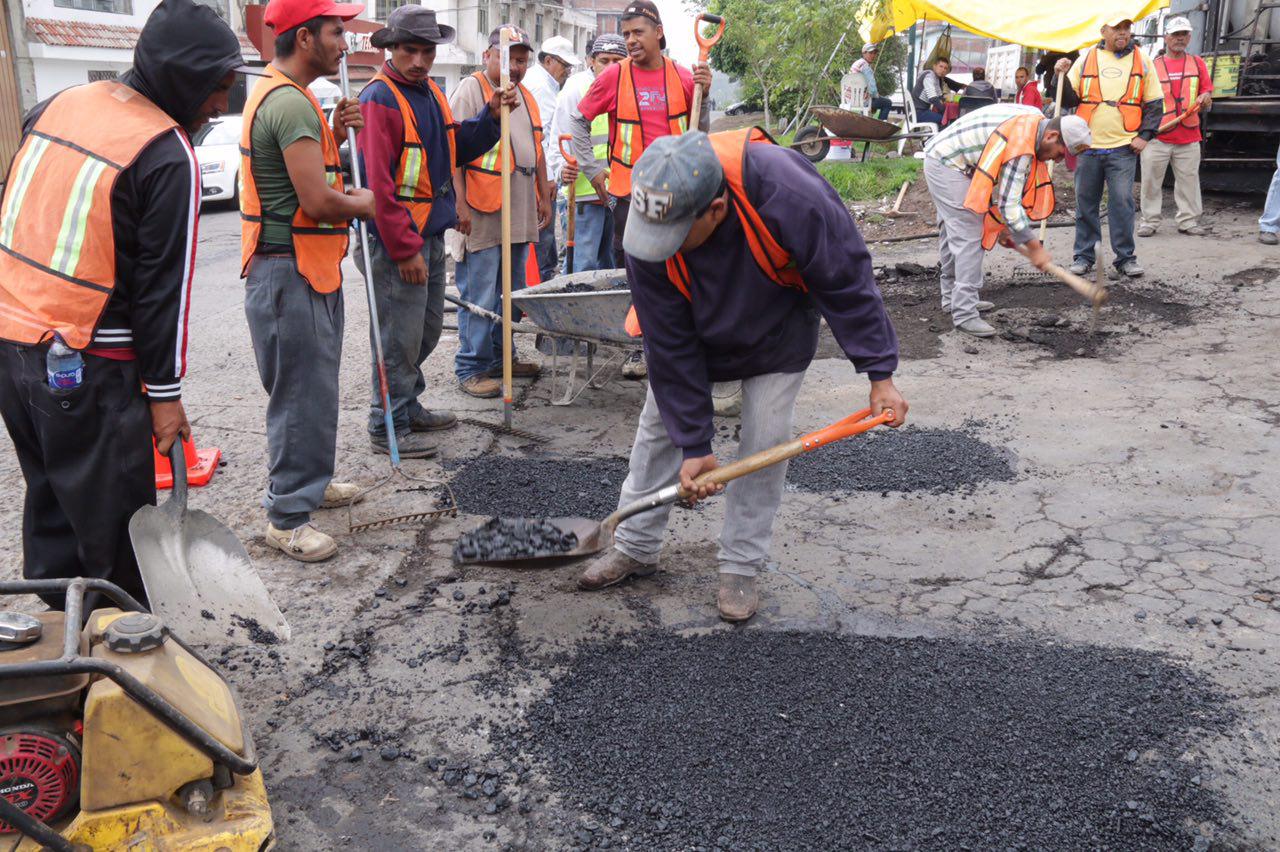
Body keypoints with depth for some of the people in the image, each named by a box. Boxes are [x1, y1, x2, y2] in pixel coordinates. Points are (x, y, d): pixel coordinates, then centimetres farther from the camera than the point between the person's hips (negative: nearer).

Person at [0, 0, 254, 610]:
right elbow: (164, 285, -14)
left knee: (51, 506, 19)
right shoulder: (168, 155, -15)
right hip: (88, 370, -8)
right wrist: (165, 392, -8)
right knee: (114, 527, 2)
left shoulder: (58, 105, 9)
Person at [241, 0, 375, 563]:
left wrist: (334, 135, 7)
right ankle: (287, 517, 5)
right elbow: (318, 203, -25)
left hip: (308, 268, 11)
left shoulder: (277, 94, 15)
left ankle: (307, 480, 37)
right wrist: (362, 204, -5)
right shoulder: (291, 103, -19)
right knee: (302, 393, -4)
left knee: (312, 386, 21)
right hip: (290, 271, -11)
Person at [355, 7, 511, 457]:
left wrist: (491, 117, 3)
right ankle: (387, 427, 10)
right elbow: (378, 184, -21)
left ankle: (409, 407, 33)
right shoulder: (380, 99, -16)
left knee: (426, 329, 18)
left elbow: (457, 149, 20)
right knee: (400, 337, -2)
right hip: (396, 241, -9)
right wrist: (405, 250, -21)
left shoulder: (430, 92, 12)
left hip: (430, 234, 9)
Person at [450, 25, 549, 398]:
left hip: (521, 213, 8)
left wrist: (544, 197, 22)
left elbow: (536, 149, 26)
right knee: (479, 294, -5)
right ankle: (471, 368, 2)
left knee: (510, 291, 13)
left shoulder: (526, 96, 19)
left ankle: (500, 357, 24)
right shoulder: (471, 89, -6)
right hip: (482, 212, -8)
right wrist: (460, 203, -19)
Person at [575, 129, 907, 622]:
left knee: (764, 442, -6)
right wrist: (694, 445, -22)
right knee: (659, 429, 4)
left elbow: (847, 281, -28)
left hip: (777, 336, -2)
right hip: (694, 331, 2)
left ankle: (740, 567, 10)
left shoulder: (789, 193, -43)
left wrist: (880, 375, -25)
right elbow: (670, 348, -25)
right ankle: (635, 548, 21)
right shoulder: (647, 235, -34)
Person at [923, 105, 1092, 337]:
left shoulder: (1035, 120, 2)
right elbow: (1009, 204, -27)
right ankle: (964, 314, -12)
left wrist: (1005, 225, 8)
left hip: (943, 159, 11)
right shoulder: (1020, 146, -28)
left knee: (953, 231, 20)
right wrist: (1034, 247, -20)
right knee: (969, 237, -13)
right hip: (946, 165, -11)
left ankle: (953, 298, 33)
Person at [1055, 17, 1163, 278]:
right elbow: (1069, 100, 7)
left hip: (1124, 148, -1)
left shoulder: (1141, 60, 7)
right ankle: (1084, 256, 16)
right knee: (1086, 203, 6)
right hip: (1088, 146, 1)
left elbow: (1154, 103, 9)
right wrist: (1063, 77, -9)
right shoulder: (1086, 59, 8)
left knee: (1122, 202, -7)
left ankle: (1125, 258, 2)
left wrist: (1145, 135, -2)